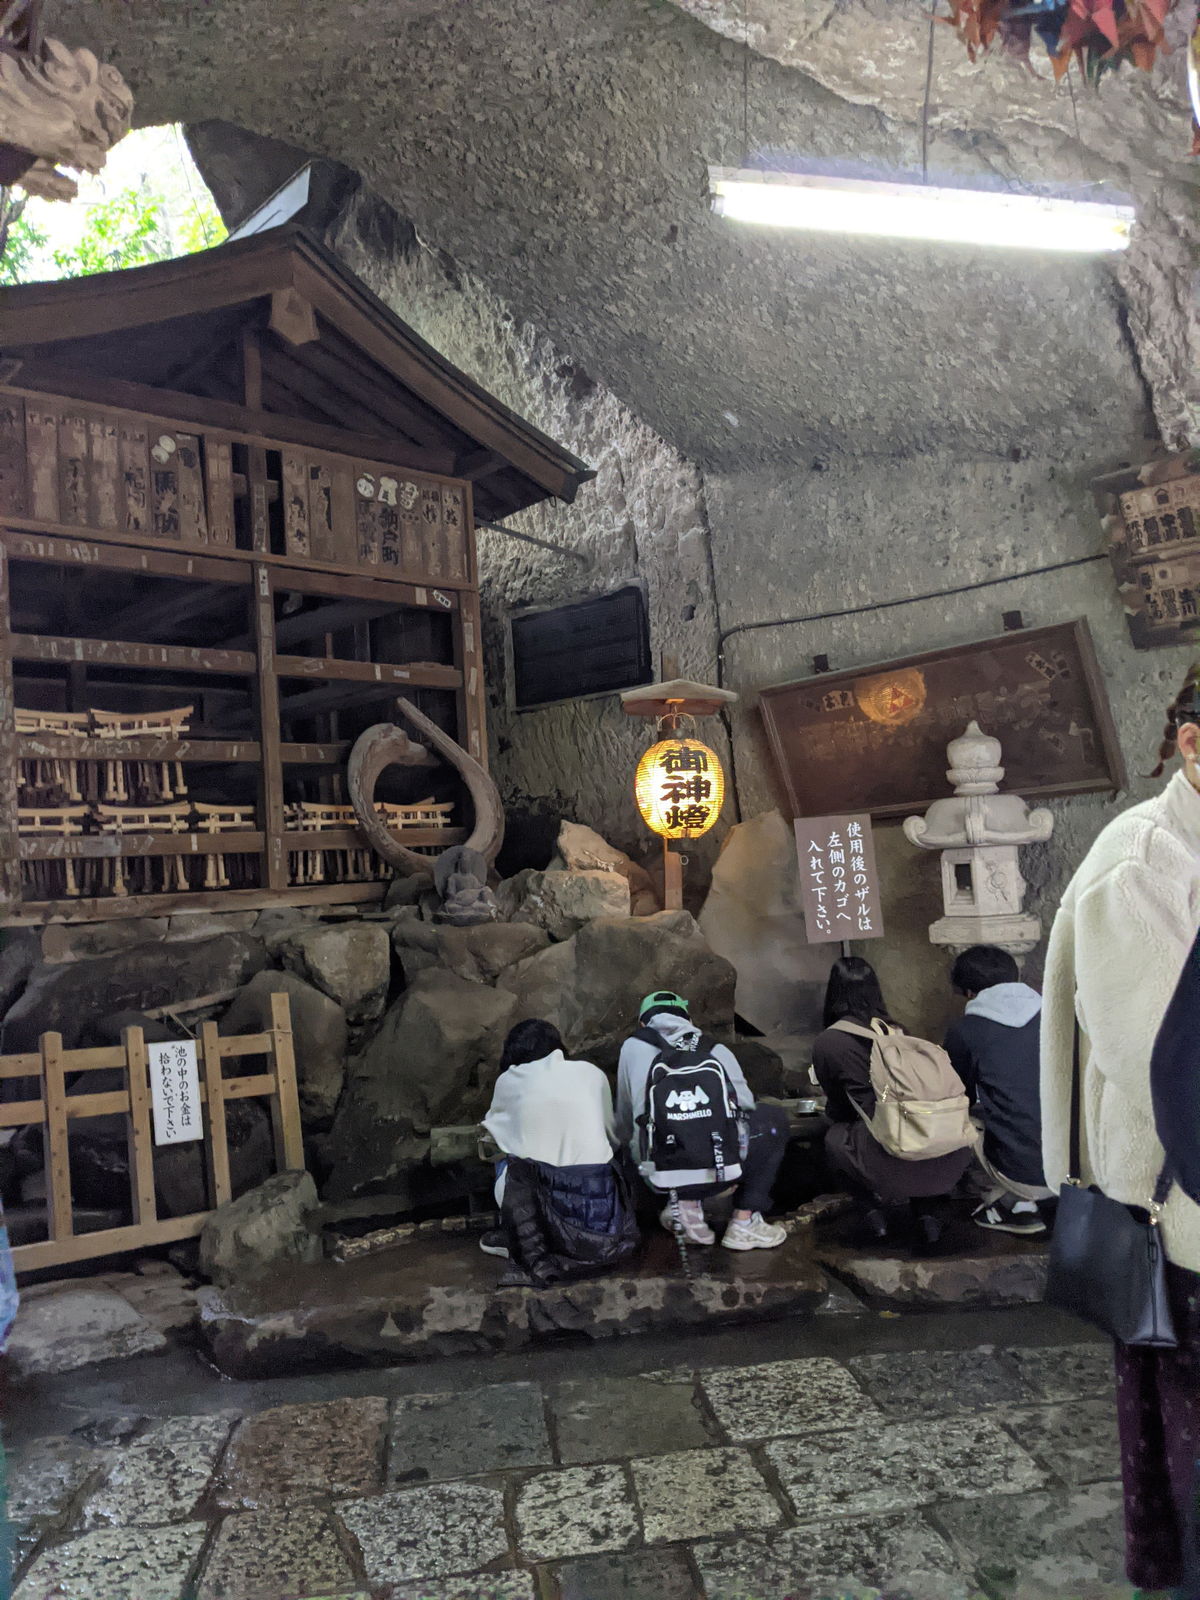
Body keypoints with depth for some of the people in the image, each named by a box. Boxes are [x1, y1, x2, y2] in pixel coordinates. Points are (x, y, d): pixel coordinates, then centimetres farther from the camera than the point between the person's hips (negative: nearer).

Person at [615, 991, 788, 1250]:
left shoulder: (632, 1047, 15)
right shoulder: (717, 1051, 15)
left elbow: (624, 1122, 22)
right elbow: (746, 1105, 20)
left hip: (661, 1177, 1)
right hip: (720, 1168, -1)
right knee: (773, 1121, 27)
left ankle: (687, 1205, 12)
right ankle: (744, 1224, 19)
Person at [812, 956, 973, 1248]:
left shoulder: (826, 1042, 4)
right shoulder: (894, 1030, 18)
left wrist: (828, 1110, 45)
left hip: (892, 1164, -4)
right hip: (949, 1164, 4)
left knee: (834, 1137, 26)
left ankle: (874, 1208, 16)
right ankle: (922, 1212, 23)